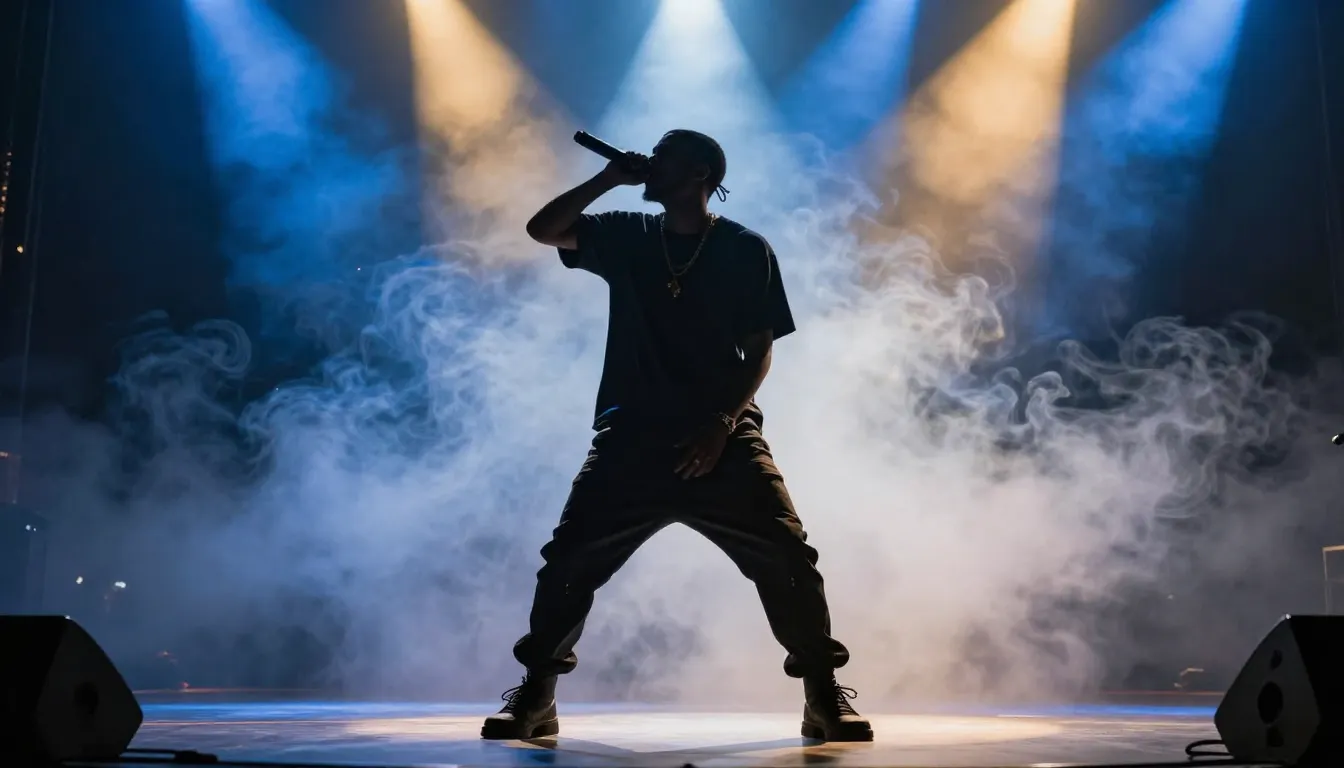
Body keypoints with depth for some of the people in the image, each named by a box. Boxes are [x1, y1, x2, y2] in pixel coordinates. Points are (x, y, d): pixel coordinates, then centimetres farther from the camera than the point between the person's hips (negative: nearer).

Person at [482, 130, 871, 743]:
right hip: (633, 438, 2)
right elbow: (543, 229, 2)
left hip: (723, 439, -2)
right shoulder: (625, 236, 10)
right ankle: (535, 698, 10)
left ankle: (825, 698, 2)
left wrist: (722, 425, -12)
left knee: (788, 558, -12)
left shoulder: (747, 251, 2)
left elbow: (759, 351, -1)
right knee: (569, 560, -4)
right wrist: (609, 178, -2)